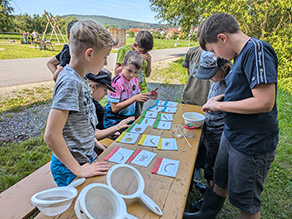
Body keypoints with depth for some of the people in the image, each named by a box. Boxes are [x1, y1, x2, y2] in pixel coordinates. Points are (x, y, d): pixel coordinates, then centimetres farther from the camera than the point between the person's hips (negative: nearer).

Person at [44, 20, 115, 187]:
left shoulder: (80, 78, 1)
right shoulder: (70, 82, -26)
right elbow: (51, 135, -29)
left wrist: (94, 142, 13)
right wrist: (78, 170, -22)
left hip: (86, 157, 8)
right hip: (70, 168, -8)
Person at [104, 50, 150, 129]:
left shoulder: (134, 79, 4)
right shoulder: (116, 82, -16)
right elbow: (114, 108, -19)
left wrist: (145, 96, -8)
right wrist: (134, 98, -25)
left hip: (130, 117, 7)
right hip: (114, 121, -7)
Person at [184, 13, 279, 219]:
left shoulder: (257, 51, -21)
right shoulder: (242, 54, 7)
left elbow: (264, 102, -27)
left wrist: (219, 105, -18)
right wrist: (223, 97, 4)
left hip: (252, 144, -9)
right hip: (231, 135, 9)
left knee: (245, 202, 14)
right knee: (220, 182, 26)